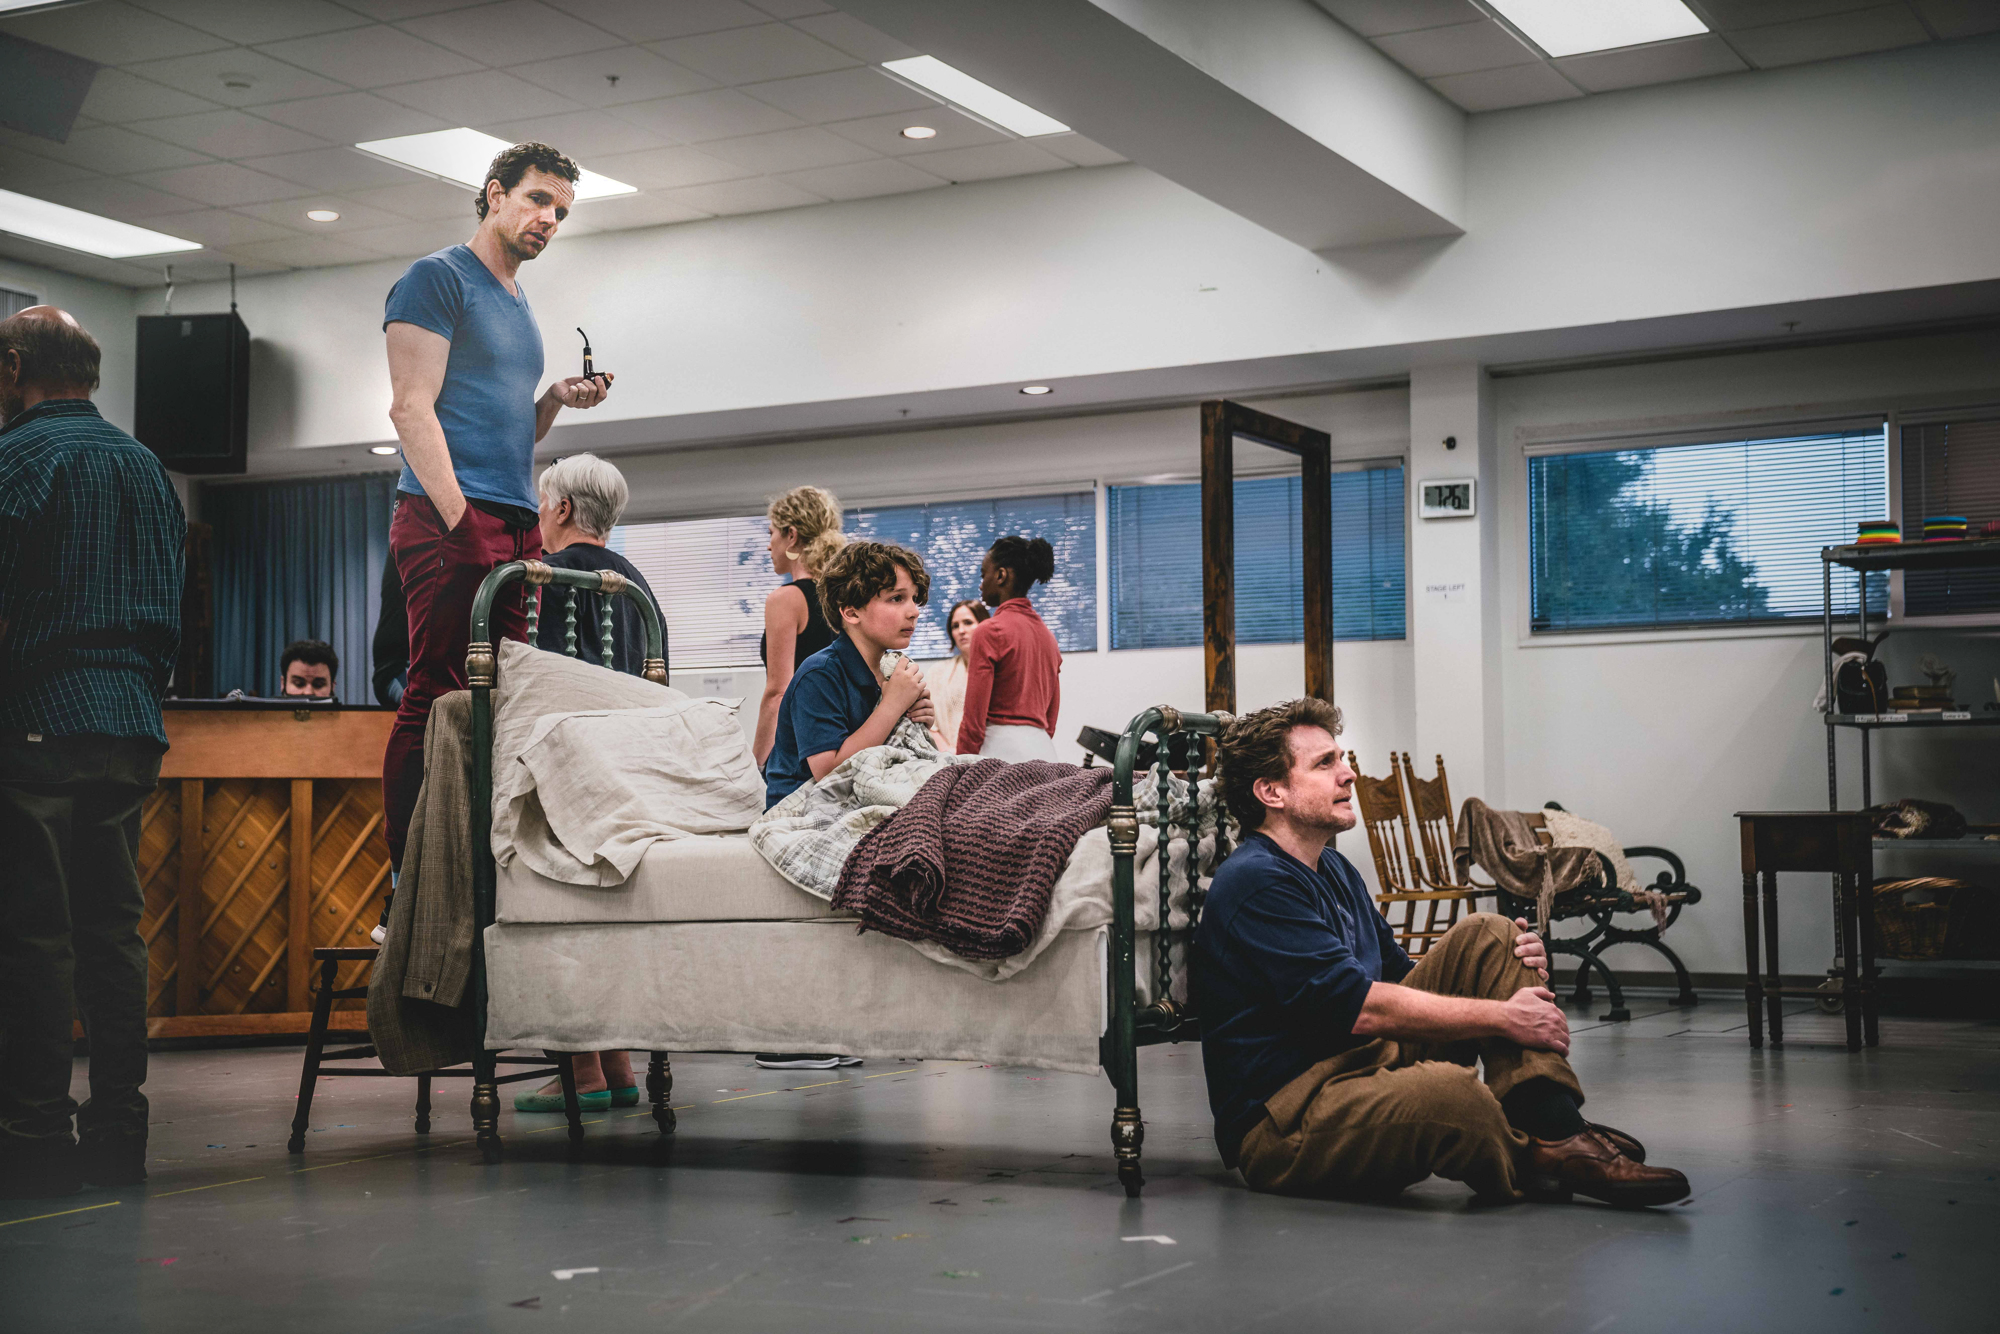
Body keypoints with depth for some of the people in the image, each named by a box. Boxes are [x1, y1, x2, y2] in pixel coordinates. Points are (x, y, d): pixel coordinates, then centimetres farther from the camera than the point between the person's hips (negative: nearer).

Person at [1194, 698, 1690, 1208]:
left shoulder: (1333, 870, 20)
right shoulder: (1255, 884, -14)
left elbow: (1399, 975, 21)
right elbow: (1359, 1007, -21)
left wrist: (1508, 968, 2)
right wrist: (1503, 1017, -16)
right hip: (1284, 1123, -10)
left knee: (1485, 935, 4)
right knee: (1448, 1091, -40)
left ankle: (1554, 1128, -12)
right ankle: (1546, 1155, -6)